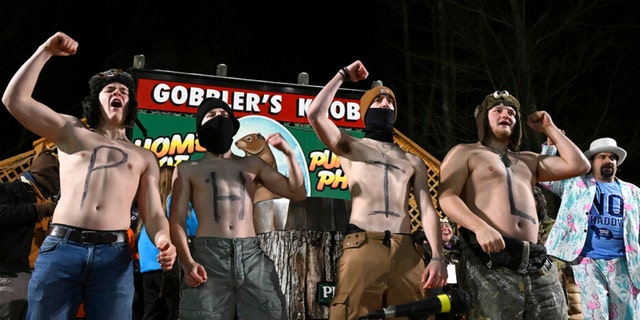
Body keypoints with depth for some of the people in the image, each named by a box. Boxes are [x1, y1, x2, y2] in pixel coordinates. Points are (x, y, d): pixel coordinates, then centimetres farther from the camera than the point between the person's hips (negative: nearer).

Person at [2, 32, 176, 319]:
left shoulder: (144, 158, 22)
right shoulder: (72, 131, 21)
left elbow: (153, 214, 13)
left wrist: (163, 240, -10)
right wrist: (45, 52, 9)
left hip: (114, 255, 1)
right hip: (60, 247, -1)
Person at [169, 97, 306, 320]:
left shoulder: (252, 164, 23)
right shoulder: (188, 169, 15)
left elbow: (297, 193, 22)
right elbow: (177, 221, 5)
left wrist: (289, 154, 9)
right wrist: (188, 262, -11)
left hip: (252, 254, 2)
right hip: (208, 254, -2)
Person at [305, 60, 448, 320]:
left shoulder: (413, 161, 25)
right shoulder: (350, 147, 19)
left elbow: (427, 209, 13)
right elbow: (315, 114, 2)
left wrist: (437, 256, -2)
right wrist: (343, 75, 14)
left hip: (406, 251, 3)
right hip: (361, 247, -2)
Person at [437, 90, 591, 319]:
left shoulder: (528, 160, 32)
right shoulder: (464, 153, 14)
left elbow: (579, 165, 25)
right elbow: (447, 197, -3)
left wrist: (549, 128, 28)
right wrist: (480, 227, -21)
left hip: (535, 263, 6)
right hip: (488, 258, -5)